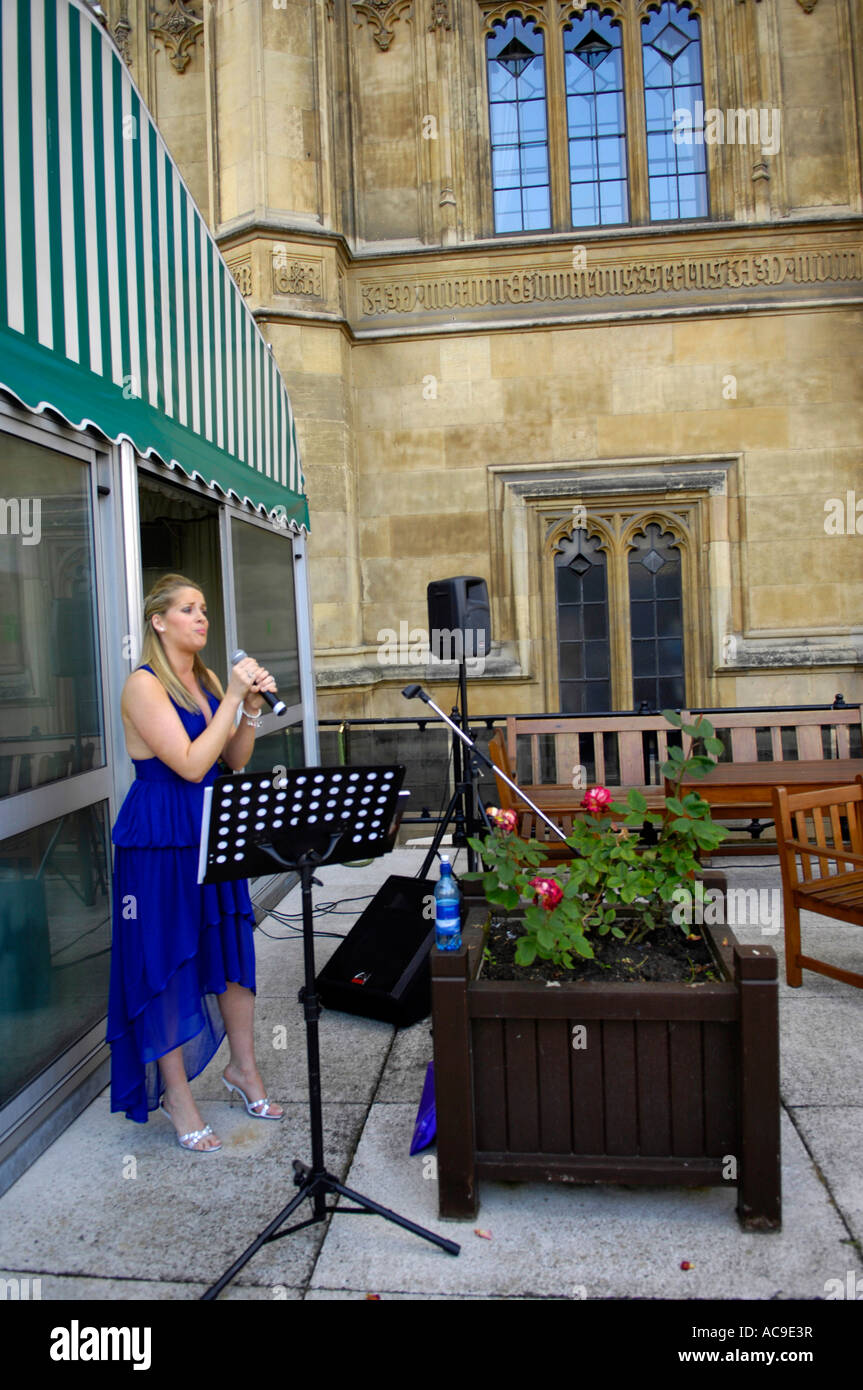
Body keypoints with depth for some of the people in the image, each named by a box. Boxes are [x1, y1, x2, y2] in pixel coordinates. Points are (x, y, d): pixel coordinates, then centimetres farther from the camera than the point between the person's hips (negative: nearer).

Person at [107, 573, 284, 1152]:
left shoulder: (206, 680, 10)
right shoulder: (144, 684, -13)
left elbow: (236, 761, 9)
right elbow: (190, 764, -21)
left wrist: (252, 707, -5)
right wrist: (234, 698, -19)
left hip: (213, 831, 7)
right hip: (158, 839, -7)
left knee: (234, 945, 13)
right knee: (166, 961, 3)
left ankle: (244, 1067, 31)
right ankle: (176, 1094, 20)